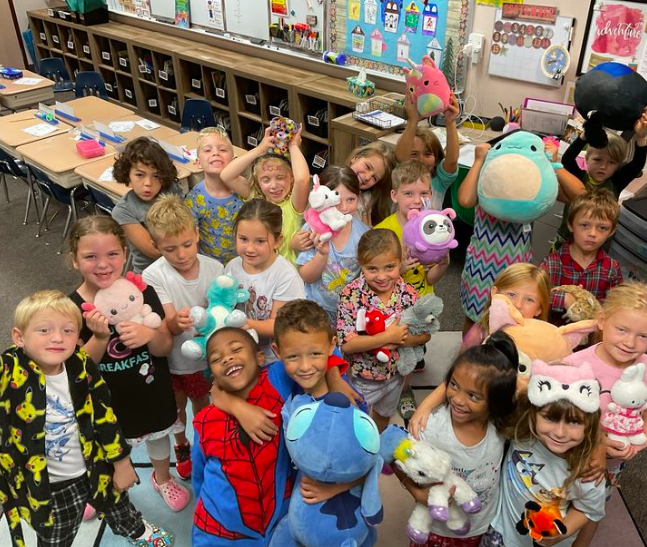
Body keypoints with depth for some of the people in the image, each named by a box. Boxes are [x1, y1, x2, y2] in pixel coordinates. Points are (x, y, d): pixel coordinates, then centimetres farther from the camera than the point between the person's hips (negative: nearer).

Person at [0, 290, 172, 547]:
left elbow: (104, 415, -2)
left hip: (96, 469, 4)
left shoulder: (81, 366, -13)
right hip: (48, 487, -3)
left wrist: (122, 463, 4)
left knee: (119, 507, 30)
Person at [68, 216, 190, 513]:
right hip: (105, 397, -1)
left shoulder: (142, 293, -17)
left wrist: (150, 334, -36)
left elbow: (165, 348, -13)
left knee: (158, 433, 25)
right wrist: (99, 338, -35)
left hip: (150, 390, 1)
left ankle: (162, 478, 56)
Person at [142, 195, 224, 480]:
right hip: (171, 357, -1)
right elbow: (167, 325, -27)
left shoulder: (214, 268, -15)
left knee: (202, 403, 24)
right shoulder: (154, 276, -21)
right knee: (177, 407, 23)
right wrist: (176, 321, -52)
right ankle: (181, 446, 53)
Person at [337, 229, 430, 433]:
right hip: (360, 377, -4)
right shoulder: (351, 295, -26)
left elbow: (425, 334, -9)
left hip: (395, 375, 4)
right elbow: (346, 344, -29)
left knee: (384, 416, 32)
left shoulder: (408, 294, -17)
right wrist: (388, 336, -33)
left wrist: (402, 339, -28)